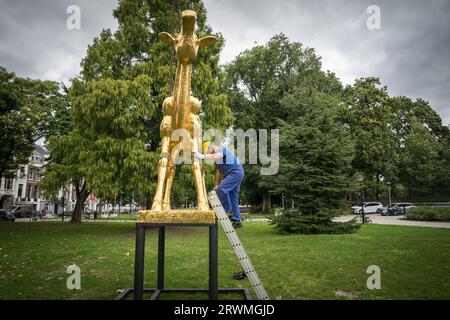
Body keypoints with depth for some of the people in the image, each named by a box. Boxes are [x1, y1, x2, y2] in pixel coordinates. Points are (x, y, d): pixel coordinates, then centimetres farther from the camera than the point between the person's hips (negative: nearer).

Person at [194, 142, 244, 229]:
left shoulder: (223, 149, -9)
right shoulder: (217, 159, 18)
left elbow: (216, 156, -31)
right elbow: (218, 172, 20)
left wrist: (203, 156, -36)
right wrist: (217, 185, 13)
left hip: (236, 172, -10)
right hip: (232, 174, 10)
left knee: (222, 189, -22)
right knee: (233, 198, 7)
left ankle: (228, 210, -10)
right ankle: (237, 220, 11)